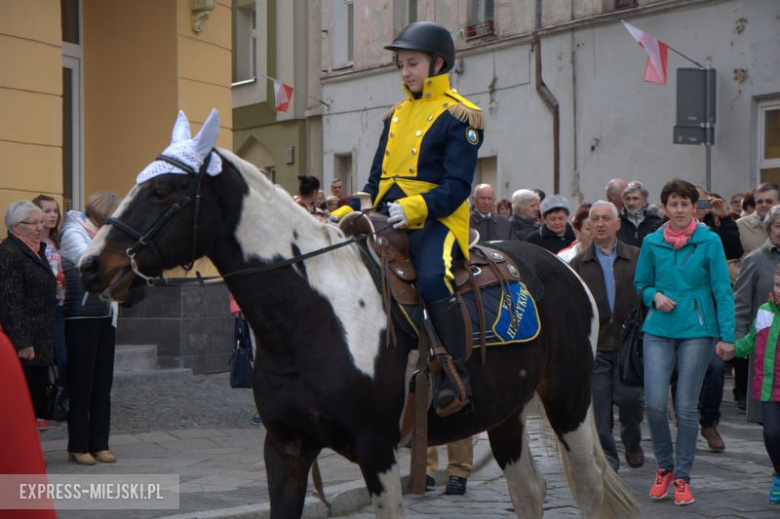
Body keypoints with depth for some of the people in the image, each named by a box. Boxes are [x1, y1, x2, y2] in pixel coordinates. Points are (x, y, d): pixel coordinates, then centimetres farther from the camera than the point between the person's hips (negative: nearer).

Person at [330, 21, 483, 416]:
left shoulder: (459, 116, -1)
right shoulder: (396, 114, 21)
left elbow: (456, 187, -12)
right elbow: (376, 181, 22)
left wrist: (415, 207, -27)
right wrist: (351, 210, 5)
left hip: (437, 220, -8)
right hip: (387, 220, 8)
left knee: (432, 278, -35)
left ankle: (458, 374, -27)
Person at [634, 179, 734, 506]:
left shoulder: (709, 241, -3)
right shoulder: (652, 242, 5)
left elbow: (722, 290, -3)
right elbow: (641, 283, 16)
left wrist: (727, 333, -11)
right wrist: (655, 295, -6)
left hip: (697, 331, -2)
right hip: (659, 331, 2)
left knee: (686, 407, 2)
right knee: (654, 403, -6)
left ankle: (682, 478, 15)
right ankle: (664, 467, 17)